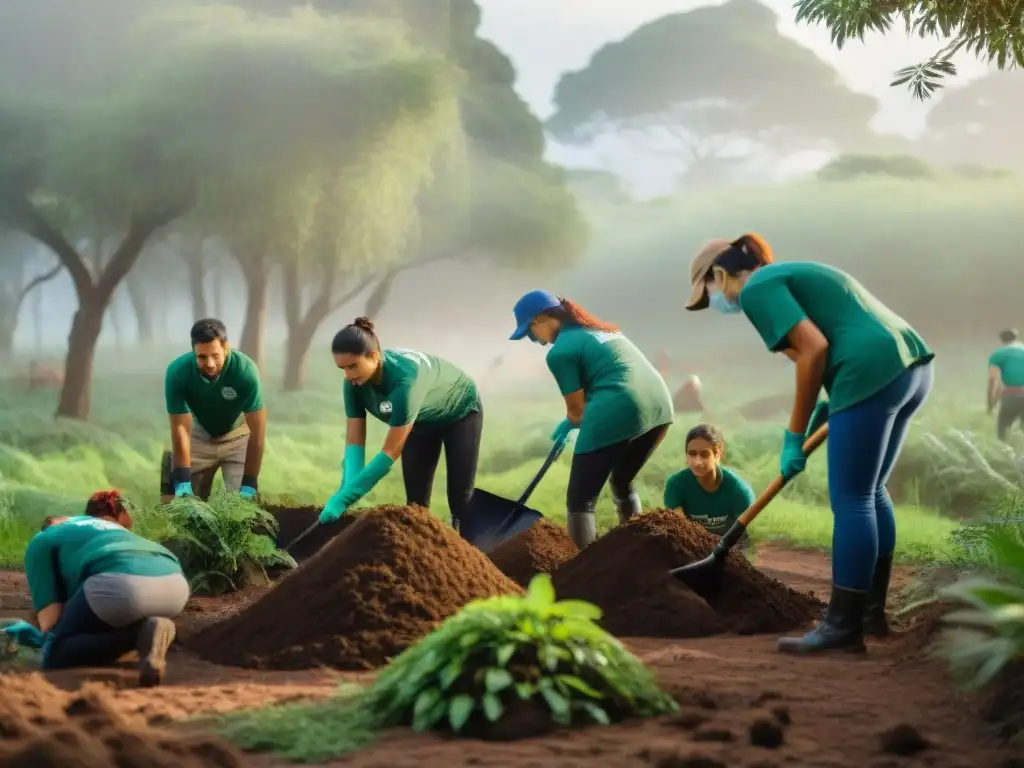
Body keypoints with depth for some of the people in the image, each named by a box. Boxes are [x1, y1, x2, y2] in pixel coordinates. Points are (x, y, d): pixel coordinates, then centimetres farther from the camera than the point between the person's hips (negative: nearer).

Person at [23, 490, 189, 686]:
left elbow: (50, 618, 14)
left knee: (55, 656, 13)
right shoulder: (117, 530, 43)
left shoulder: (42, 542, 25)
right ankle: (146, 632, 2)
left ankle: (140, 634, -8)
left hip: (121, 583, -7)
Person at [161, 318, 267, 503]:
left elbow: (257, 432, -30)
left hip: (237, 435, -1)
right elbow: (181, 429, -27)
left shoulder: (246, 371, -34)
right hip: (200, 434, 2)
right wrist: (183, 483, -33)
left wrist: (249, 486, -33)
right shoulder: (177, 372, -30)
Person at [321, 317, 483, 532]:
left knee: (460, 500, -4)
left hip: (460, 412, -5)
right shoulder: (354, 382, -27)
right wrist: (348, 490, -40)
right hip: (422, 421, 5)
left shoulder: (405, 377, -45)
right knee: (416, 500, 2)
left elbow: (390, 453, -43)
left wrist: (344, 498, -45)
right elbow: (354, 443, -23)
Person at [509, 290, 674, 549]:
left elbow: (577, 409, 3)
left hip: (617, 416, -8)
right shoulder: (597, 329, 24)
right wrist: (571, 422, 31)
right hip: (659, 405, 8)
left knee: (580, 500, 5)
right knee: (622, 484, 29)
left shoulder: (560, 352, -1)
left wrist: (571, 422, 26)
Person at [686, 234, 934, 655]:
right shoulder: (790, 274, 26)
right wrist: (824, 409, 18)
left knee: (850, 501, -5)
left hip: (874, 375, -10)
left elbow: (814, 348, -14)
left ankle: (843, 626, -2)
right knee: (870, 493, 18)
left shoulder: (756, 288, -3)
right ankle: (872, 611, 25)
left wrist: (795, 435, -7)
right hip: (911, 365, 10)